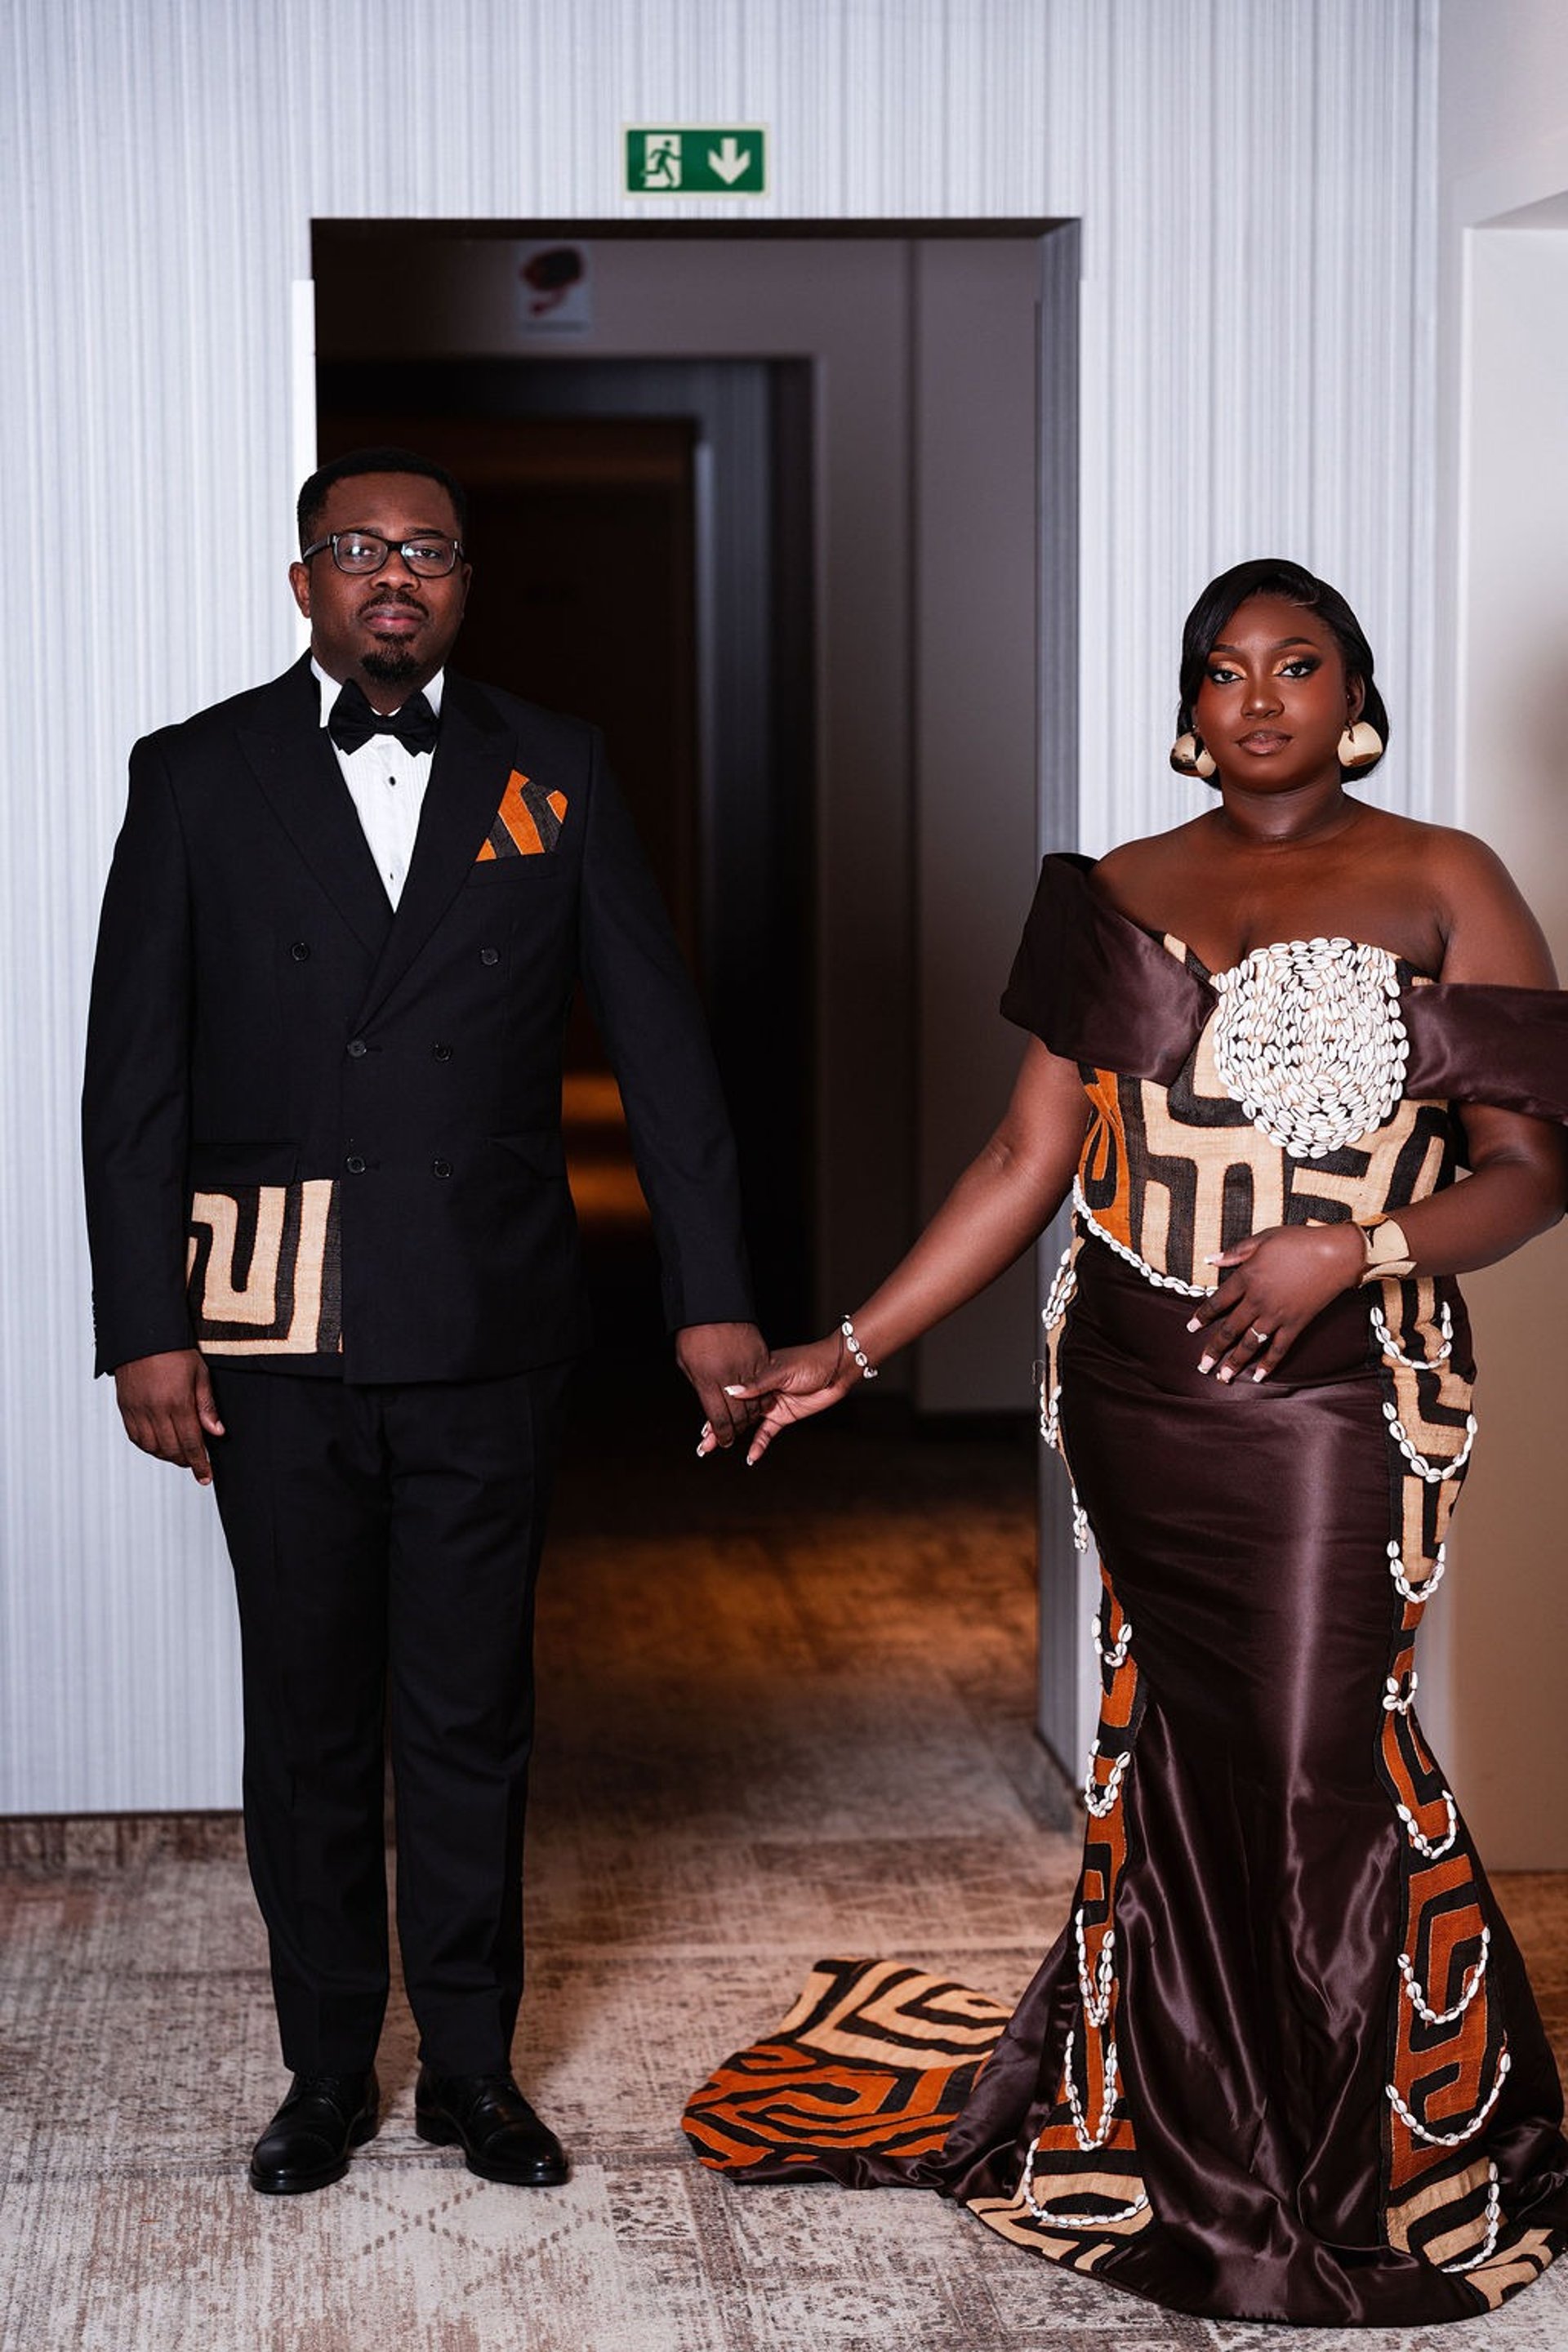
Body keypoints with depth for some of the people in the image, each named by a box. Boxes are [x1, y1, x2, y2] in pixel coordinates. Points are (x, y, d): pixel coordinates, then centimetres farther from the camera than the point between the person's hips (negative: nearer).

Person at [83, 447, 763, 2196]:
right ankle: (327, 2070, 24)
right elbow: (132, 1076, 1)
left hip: (489, 1331, 0)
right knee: (305, 1720, 10)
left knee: (470, 1721, 8)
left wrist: (710, 1295, -1)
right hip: (272, 1333, 0)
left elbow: (659, 1047, 5)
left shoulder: (551, 774, 5)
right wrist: (144, 1326, -6)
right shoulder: (199, 776, 3)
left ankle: (473, 2065, 23)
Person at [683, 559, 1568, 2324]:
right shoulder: (1119, 899, 11)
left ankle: (1350, 2191, 12)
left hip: (1332, 1387, -3)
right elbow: (1027, 1160, 10)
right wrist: (852, 1349, 5)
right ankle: (1167, 2136, 24)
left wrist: (1354, 1250, -19)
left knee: (1317, 1763, -5)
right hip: (1133, 1386, 3)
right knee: (1176, 1746, 9)